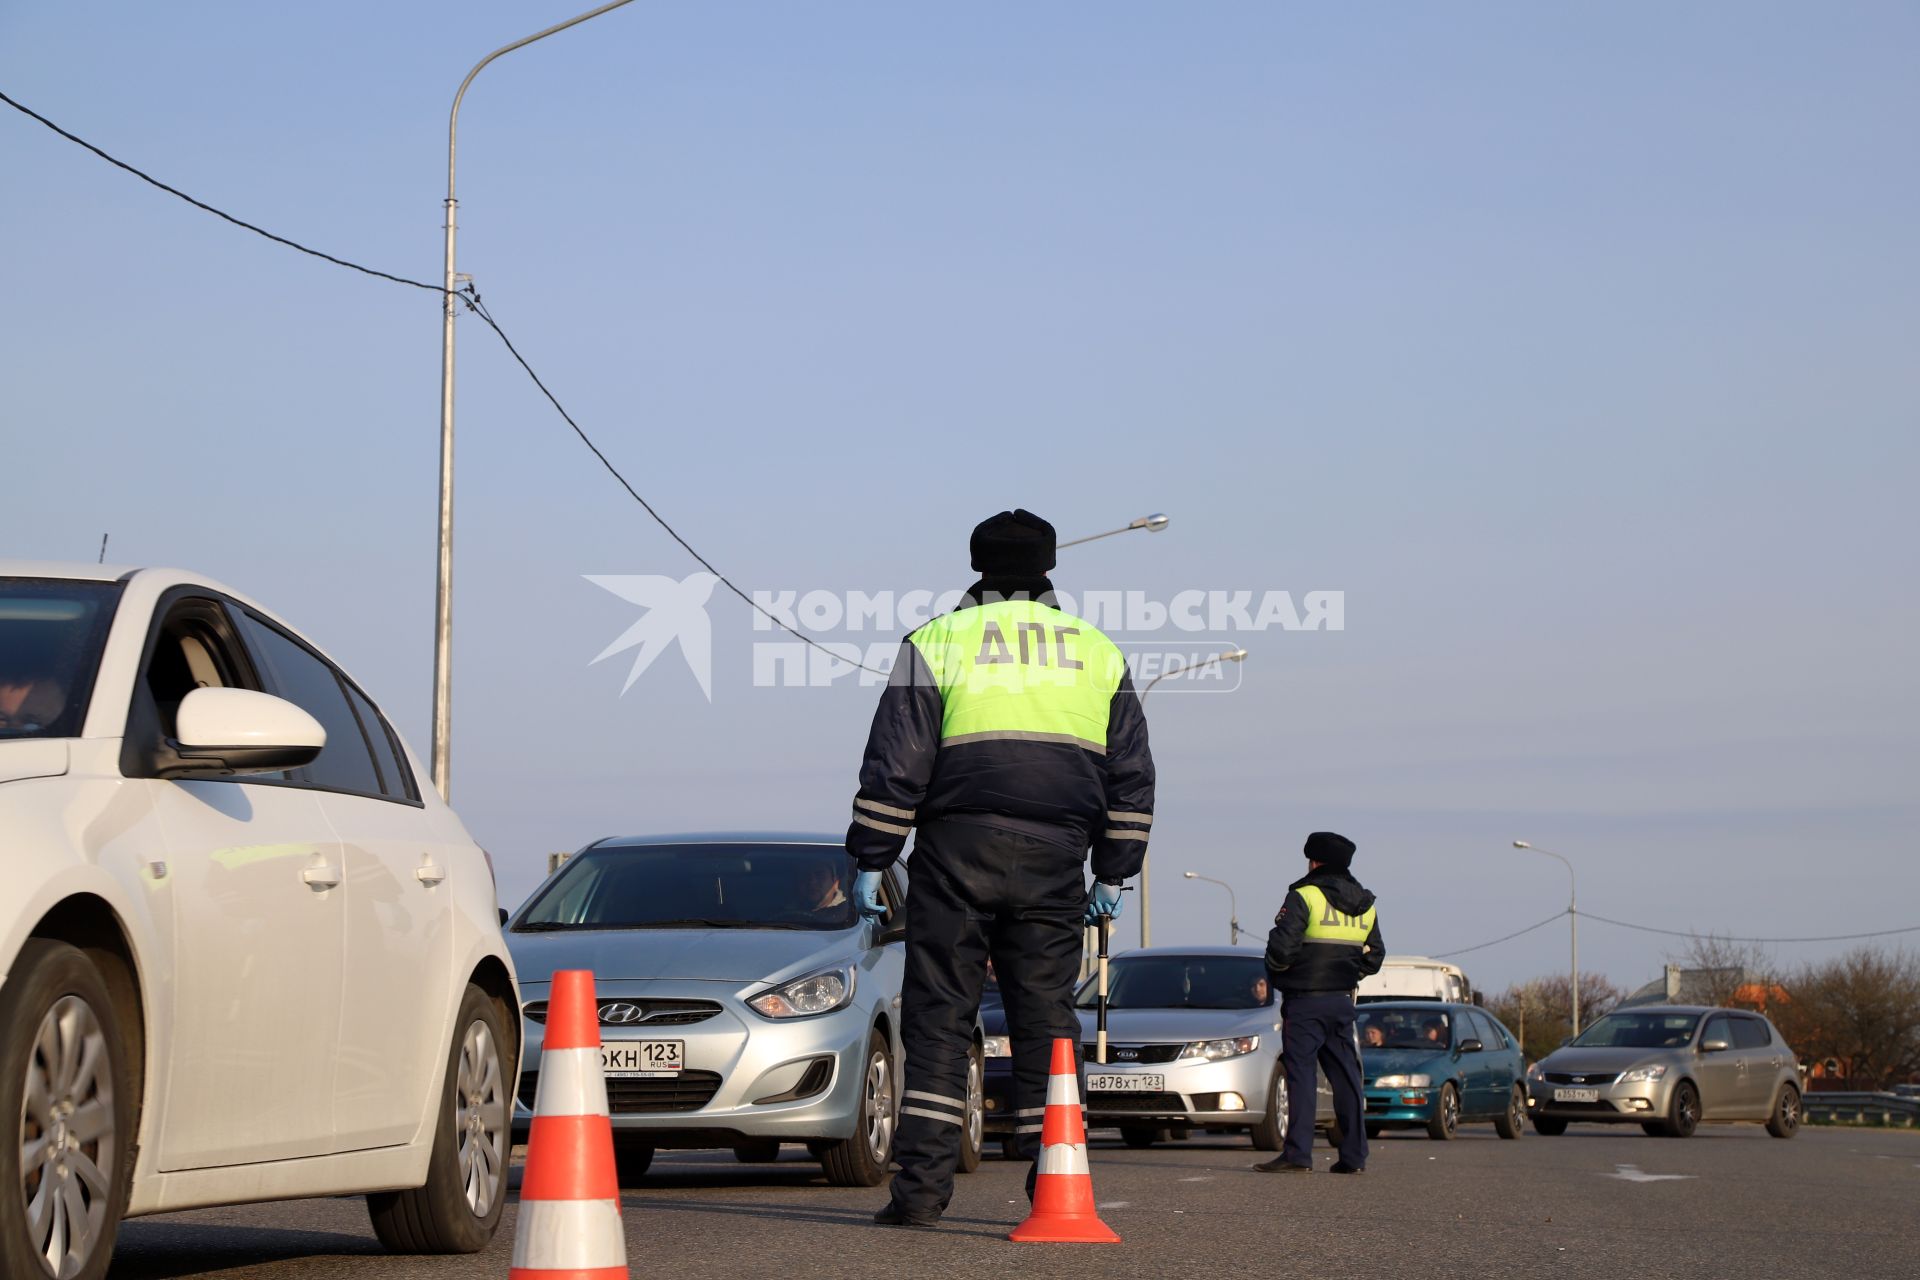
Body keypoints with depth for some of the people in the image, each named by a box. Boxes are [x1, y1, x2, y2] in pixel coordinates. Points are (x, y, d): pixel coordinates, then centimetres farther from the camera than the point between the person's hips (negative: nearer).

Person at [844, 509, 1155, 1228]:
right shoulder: (1097, 651, 14)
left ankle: (923, 1184, -8)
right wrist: (1112, 874, 18)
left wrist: (870, 860, 2)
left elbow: (895, 763, -2)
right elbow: (1131, 777, 14)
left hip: (957, 848, -2)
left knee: (939, 1016, -1)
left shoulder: (937, 641, 4)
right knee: (1045, 1017, 6)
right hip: (1054, 859, 2)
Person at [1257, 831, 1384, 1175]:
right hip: (1343, 1001, 6)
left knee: (1300, 1073, -5)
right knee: (1345, 1076, 9)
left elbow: (1281, 948, -17)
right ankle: (1354, 1155, 8)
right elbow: (1374, 956, 17)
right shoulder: (1365, 904, 12)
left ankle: (1298, 1154, -11)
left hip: (1305, 1001, -6)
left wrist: (1275, 967, 3)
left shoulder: (1304, 896, -10)